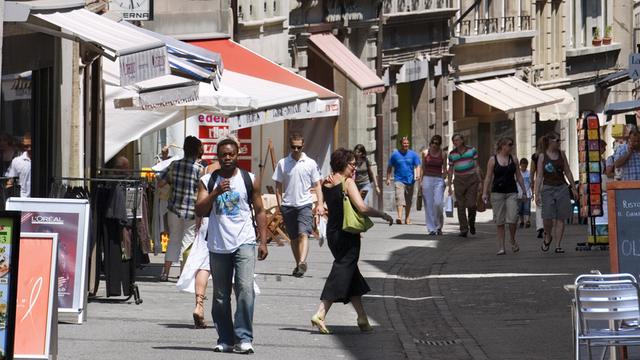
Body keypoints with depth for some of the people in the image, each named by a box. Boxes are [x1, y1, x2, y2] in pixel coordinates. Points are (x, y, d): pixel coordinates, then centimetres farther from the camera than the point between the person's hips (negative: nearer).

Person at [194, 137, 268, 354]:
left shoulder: (249, 180, 6)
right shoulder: (208, 181, 7)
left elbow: (259, 211, 8)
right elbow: (199, 211, -3)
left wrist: (263, 241, 1)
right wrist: (215, 193, -18)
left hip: (244, 243, -2)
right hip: (218, 245, 2)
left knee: (245, 289, -17)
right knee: (221, 296, 7)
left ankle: (244, 338, -15)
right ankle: (225, 339, 15)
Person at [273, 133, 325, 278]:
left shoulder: (310, 163, 3)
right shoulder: (282, 163, 5)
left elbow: (317, 185, 6)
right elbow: (278, 187, 9)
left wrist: (320, 204, -3)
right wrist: (280, 205, 2)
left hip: (304, 204, -2)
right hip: (288, 205, 2)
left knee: (303, 234, -19)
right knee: (293, 237, 9)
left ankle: (302, 262, -31)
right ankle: (298, 265, 20)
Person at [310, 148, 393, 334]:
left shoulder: (326, 183, 5)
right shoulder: (348, 183, -15)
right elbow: (362, 208, -22)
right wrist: (383, 215, -10)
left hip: (332, 232, 8)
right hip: (347, 235, -8)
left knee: (353, 276, 16)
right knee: (342, 273, -4)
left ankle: (362, 317, 18)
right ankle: (320, 314, -13)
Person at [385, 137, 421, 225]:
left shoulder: (413, 154, 4)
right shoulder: (395, 155, 2)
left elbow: (417, 166, 5)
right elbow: (389, 167, 10)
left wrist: (417, 175, -14)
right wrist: (388, 178, 6)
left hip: (410, 180, 2)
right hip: (399, 180, -2)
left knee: (408, 201, 11)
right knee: (399, 198, -18)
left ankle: (407, 218, 23)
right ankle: (399, 217, -28)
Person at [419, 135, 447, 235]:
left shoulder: (443, 154, 4)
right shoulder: (425, 153, 6)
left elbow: (444, 170, 7)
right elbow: (422, 168, 10)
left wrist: (442, 179, -9)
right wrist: (421, 182, 4)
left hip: (439, 180, -1)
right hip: (427, 179, 1)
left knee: (438, 203, -15)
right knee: (429, 205, -2)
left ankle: (439, 226, 3)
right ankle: (431, 229, 2)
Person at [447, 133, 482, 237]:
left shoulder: (472, 150, 0)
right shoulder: (452, 154, 5)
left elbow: (477, 166, 2)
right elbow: (450, 170, 9)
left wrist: (480, 181, -3)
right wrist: (449, 186, 6)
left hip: (472, 180, -2)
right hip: (459, 181, 2)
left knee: (471, 204, -10)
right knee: (461, 206, -2)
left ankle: (471, 223, 18)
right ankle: (463, 229, 2)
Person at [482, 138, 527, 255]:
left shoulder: (513, 159, 8)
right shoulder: (493, 160, 1)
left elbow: (518, 176, 12)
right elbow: (488, 177, 1)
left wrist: (524, 190, 9)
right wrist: (485, 193, -5)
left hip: (511, 192, 1)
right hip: (497, 193, -1)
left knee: (512, 218, -12)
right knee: (500, 221, 1)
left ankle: (513, 240, 13)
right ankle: (501, 247, 6)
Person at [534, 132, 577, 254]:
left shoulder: (561, 154, 9)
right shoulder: (542, 156, 0)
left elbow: (568, 172, 15)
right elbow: (539, 176, -2)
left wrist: (573, 188, 12)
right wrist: (537, 194, -9)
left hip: (562, 187, 3)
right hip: (548, 188, -3)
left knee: (560, 218, -2)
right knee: (547, 217, -13)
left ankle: (558, 246, 0)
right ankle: (548, 237, 17)